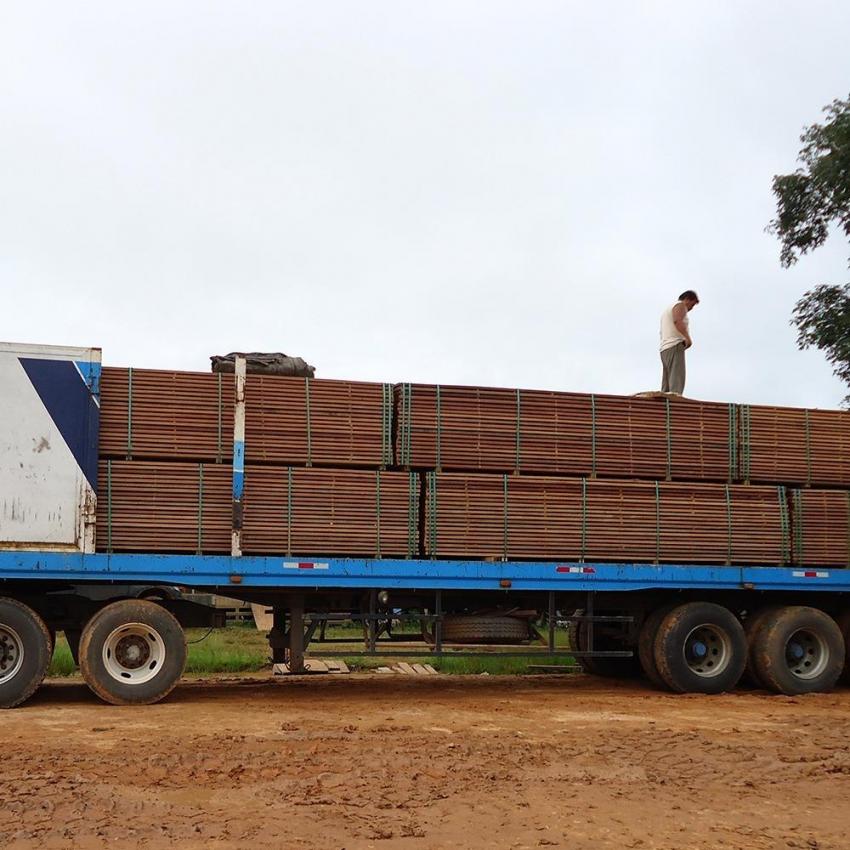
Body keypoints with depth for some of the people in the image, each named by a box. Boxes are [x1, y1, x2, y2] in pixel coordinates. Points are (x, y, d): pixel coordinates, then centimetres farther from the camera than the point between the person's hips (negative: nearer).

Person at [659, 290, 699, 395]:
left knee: (666, 382, 4)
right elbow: (677, 321, -20)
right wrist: (687, 337, -29)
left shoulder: (667, 309, 30)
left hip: (664, 349, 9)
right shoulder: (680, 306, 1)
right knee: (677, 378, -20)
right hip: (675, 345, -9)